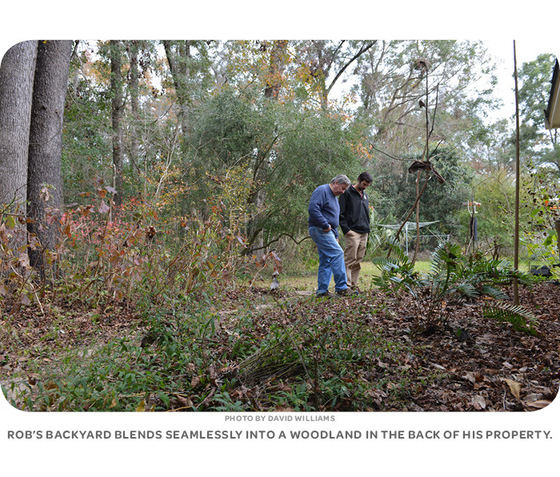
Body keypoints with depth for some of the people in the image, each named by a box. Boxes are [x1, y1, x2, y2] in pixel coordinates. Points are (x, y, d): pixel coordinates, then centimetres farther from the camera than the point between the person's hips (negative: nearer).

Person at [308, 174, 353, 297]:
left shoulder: (334, 197, 24)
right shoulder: (322, 191, -8)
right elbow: (313, 208, -23)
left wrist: (335, 236, 20)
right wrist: (325, 225, -20)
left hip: (327, 231, 10)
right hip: (319, 230, -10)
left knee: (326, 261, 8)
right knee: (337, 254, -16)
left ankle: (322, 291, 10)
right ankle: (341, 287, -12)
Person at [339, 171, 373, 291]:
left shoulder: (365, 196, 22)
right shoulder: (347, 193, -1)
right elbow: (341, 213, -7)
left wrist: (367, 229, 16)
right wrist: (346, 229, -15)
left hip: (364, 233, 7)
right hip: (352, 232, -7)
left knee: (358, 261, 7)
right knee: (350, 260, -11)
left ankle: (353, 285, 12)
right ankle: (346, 285, -9)